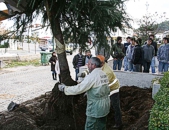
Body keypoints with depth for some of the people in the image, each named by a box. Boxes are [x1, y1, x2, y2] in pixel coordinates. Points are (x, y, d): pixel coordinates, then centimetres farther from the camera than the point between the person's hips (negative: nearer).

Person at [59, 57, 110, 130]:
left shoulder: (92, 76, -19)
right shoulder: (103, 74, 6)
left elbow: (79, 88, -21)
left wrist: (64, 88, -10)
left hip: (95, 108, -8)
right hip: (105, 105, 9)